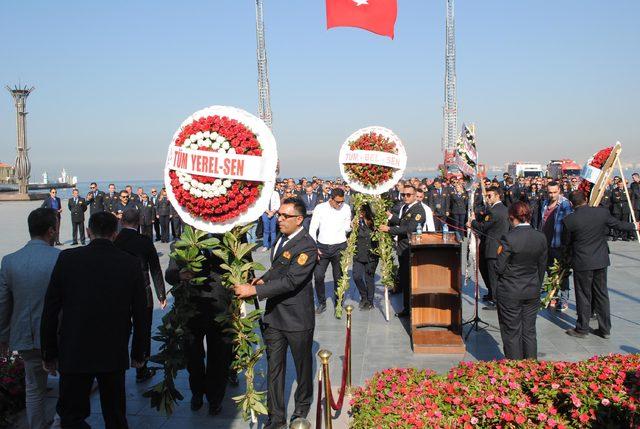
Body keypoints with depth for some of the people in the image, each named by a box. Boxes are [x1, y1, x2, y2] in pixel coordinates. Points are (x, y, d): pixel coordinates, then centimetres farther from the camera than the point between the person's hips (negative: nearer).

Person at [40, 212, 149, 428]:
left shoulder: (67, 258, -8)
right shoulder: (131, 263, -5)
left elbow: (50, 310, -4)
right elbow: (140, 314, -1)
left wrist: (49, 353, 7)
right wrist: (139, 353, 12)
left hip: (74, 353, -1)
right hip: (114, 354, 2)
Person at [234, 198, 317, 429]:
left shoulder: (307, 247, -21)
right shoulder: (282, 237, 6)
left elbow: (290, 281, -28)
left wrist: (254, 290, -29)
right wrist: (264, 279, 1)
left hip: (297, 317, -6)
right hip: (274, 314, 7)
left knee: (302, 365, 16)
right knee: (274, 366, 10)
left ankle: (302, 406, 40)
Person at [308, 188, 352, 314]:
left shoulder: (346, 208, -1)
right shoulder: (320, 208, -4)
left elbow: (347, 228, 8)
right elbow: (312, 229, -1)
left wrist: (351, 226, -15)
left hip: (339, 247, 0)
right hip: (322, 247, 0)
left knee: (339, 278, 7)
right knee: (318, 276, -2)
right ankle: (322, 303, 17)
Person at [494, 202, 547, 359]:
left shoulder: (509, 238, -20)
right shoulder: (541, 238, -3)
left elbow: (499, 268, -15)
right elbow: (542, 267, 6)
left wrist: (500, 254, 4)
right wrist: (537, 287, 18)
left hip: (510, 293, -5)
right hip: (532, 292, 5)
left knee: (512, 333, 7)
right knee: (529, 331, 16)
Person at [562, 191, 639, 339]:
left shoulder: (569, 220, -15)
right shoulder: (602, 212, -6)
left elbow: (566, 242, -3)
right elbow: (618, 224, 10)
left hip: (582, 263, -4)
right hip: (601, 260, 4)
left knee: (583, 296, 7)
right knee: (602, 294, 14)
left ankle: (582, 329, 17)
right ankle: (605, 329, 23)